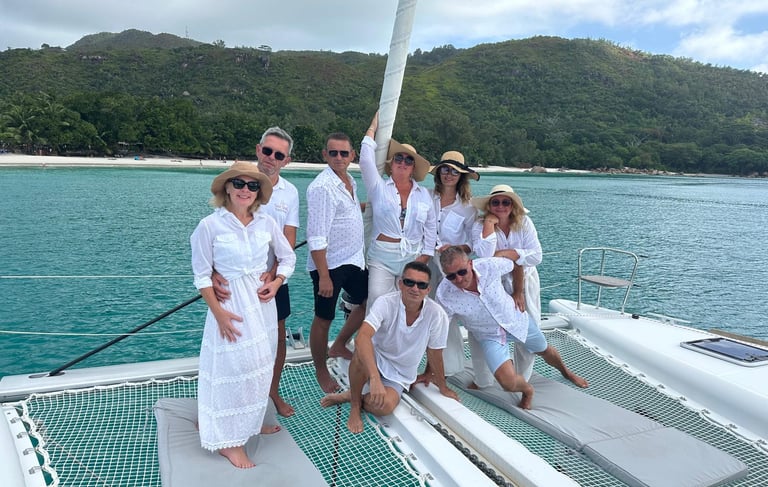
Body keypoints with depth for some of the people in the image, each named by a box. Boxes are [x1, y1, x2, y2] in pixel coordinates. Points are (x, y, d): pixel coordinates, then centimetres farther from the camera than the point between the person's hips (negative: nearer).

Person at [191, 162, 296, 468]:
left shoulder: (266, 223, -1)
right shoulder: (210, 225, -12)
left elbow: (288, 257, 10)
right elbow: (202, 275, -9)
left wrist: (276, 283, -7)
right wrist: (218, 312, -15)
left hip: (263, 302, 5)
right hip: (231, 304, -5)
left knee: (258, 366, 14)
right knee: (233, 368, -4)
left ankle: (250, 422, 35)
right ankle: (228, 440, 11)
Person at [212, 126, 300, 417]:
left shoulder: (290, 193, -1)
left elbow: (288, 241, -4)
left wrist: (273, 274, -21)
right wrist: (214, 272, -29)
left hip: (273, 276, 3)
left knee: (277, 335, 13)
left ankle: (273, 392, 34)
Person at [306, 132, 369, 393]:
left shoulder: (350, 181, 7)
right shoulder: (321, 187, -20)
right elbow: (317, 237, -23)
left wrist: (367, 205, 14)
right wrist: (324, 276, -23)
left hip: (354, 260, 9)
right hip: (329, 264, -8)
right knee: (324, 319, 6)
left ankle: (339, 346, 39)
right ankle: (321, 372, 26)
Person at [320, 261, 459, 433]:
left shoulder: (437, 315, -19)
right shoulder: (386, 303, -25)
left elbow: (434, 354, -3)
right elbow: (362, 337, -40)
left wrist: (443, 387, 9)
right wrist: (375, 378, -52)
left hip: (399, 376, 1)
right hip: (375, 361, -1)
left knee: (385, 406, -30)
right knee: (362, 353, -36)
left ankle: (350, 395, 2)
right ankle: (355, 406, -11)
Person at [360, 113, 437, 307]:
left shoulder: (423, 194, 10)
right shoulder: (379, 187, 3)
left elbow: (431, 227, 14)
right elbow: (366, 160, -8)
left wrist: (425, 256, 6)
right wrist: (373, 127, 1)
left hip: (413, 259, 2)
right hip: (381, 258, -2)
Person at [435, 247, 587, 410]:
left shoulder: (490, 265, -30)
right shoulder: (444, 295, -31)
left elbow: (515, 265, -6)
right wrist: (430, 370, -12)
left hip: (515, 318, 2)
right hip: (490, 335, -1)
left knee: (545, 350, 25)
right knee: (509, 383, -20)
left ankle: (565, 371, 63)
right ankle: (527, 390, 20)